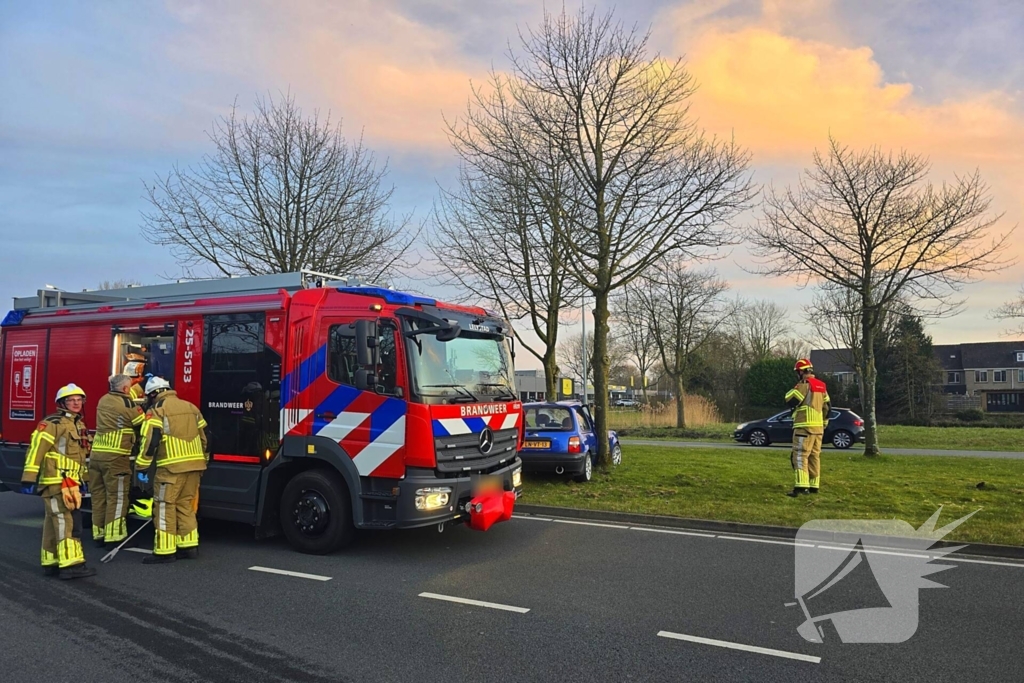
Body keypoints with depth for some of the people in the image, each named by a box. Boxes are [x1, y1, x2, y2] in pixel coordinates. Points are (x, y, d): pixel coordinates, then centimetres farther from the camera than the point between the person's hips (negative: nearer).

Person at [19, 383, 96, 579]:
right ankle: (71, 564, -12)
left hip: (69, 484, 9)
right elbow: (36, 449, -16)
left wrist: (82, 480, 24)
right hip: (55, 483, -9)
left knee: (54, 524, 14)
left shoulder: (80, 425, 18)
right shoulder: (53, 423, -10)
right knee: (66, 522, -12)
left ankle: (52, 563, 21)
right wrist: (29, 478, -20)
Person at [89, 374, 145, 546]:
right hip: (115, 456, -7)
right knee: (116, 496, -2)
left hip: (96, 454, 7)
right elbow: (142, 424, 0)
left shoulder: (103, 400, 14)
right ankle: (113, 536, -1)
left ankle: (98, 534, 20)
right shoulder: (126, 403, -7)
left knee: (98, 495, 12)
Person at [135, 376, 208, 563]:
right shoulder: (191, 407, 15)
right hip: (194, 465, 7)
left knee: (165, 507, 1)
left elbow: (150, 440, -14)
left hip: (172, 467, -7)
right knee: (186, 505, 16)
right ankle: (189, 546, 18)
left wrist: (141, 467, -9)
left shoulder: (157, 410, -4)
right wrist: (202, 462, 25)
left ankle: (165, 551, 3)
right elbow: (204, 438, 16)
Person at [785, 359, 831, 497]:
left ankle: (801, 486, -19)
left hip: (805, 426, -8)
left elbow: (790, 402, -14)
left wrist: (793, 390, 4)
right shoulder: (821, 385, 14)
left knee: (800, 456, -10)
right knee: (814, 456, 13)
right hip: (818, 426, 8)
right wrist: (823, 423, 27)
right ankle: (814, 485, 16)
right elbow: (827, 406, 20)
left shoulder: (804, 384, -12)